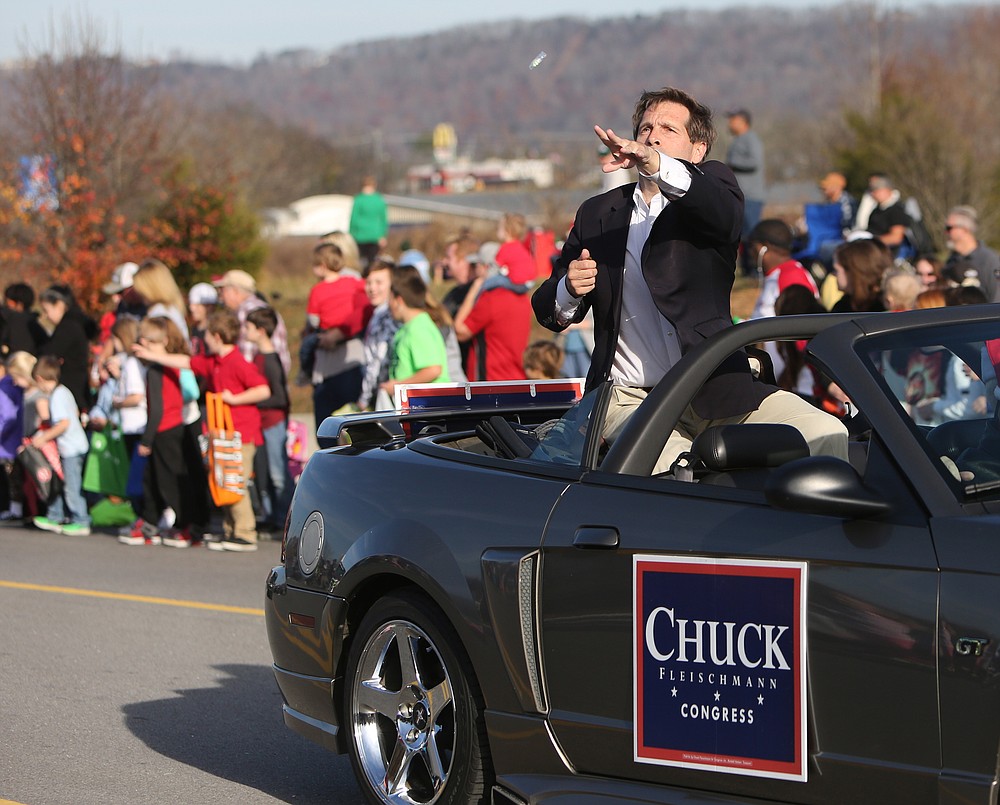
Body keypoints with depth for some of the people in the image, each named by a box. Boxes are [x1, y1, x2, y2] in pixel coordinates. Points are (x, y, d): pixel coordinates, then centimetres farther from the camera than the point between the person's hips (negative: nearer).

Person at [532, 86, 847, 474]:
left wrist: (655, 164, -37)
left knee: (828, 435, -21)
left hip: (714, 388, 0)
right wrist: (570, 290, -9)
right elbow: (550, 310, 17)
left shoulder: (711, 184, 10)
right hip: (630, 397, 0)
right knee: (676, 470, -34)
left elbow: (726, 214, -18)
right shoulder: (597, 214, 17)